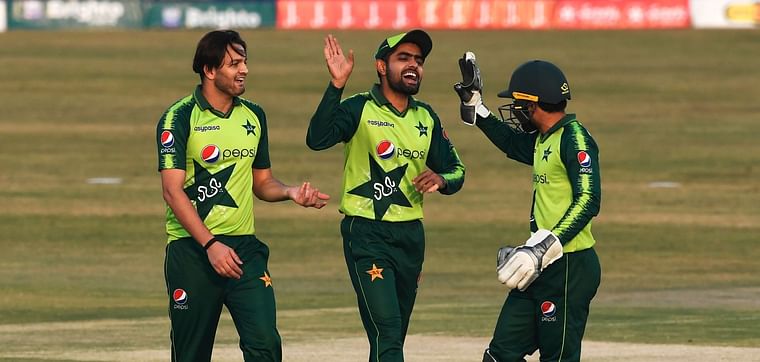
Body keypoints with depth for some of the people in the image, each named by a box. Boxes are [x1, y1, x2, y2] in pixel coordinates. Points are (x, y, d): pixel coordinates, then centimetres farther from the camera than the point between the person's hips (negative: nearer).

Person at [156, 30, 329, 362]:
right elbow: (173, 191, -13)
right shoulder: (179, 118, -6)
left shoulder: (254, 116, 11)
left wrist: (291, 192, -1)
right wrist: (210, 244, -20)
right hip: (192, 248, -4)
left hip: (243, 247, 4)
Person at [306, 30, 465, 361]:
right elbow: (317, 139, -25)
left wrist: (440, 180, -8)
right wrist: (337, 85, -33)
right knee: (387, 331, -17)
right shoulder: (359, 109, -7)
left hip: (411, 235, 6)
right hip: (366, 234, -6)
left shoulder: (426, 118, 11)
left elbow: (456, 171, 16)